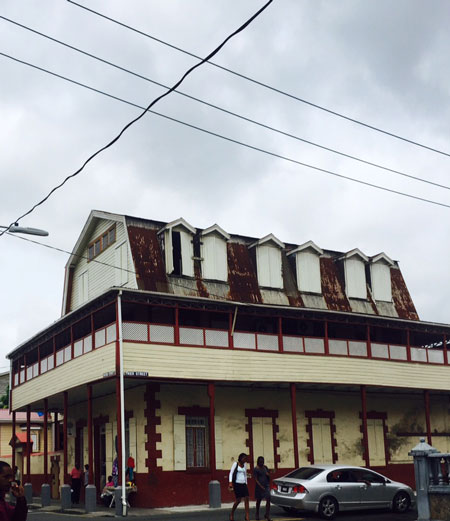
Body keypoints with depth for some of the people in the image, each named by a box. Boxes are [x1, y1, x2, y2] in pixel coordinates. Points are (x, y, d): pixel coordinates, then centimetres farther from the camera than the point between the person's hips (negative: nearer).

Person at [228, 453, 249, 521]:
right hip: (237, 484, -5)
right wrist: (230, 482, -19)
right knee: (238, 500, -7)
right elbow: (231, 473, -8)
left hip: (243, 484, 5)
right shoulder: (235, 464, -2)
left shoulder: (245, 464, 13)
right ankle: (232, 514, 13)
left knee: (246, 498, -7)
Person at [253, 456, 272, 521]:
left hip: (266, 486, 4)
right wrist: (261, 486, -20)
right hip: (259, 486, -4)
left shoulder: (265, 467, 11)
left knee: (268, 500, -10)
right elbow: (256, 479, -12)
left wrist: (268, 475, -2)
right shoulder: (256, 469, -6)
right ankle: (257, 515, 22)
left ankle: (267, 515, -8)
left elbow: (269, 476, 22)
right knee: (258, 501, 7)